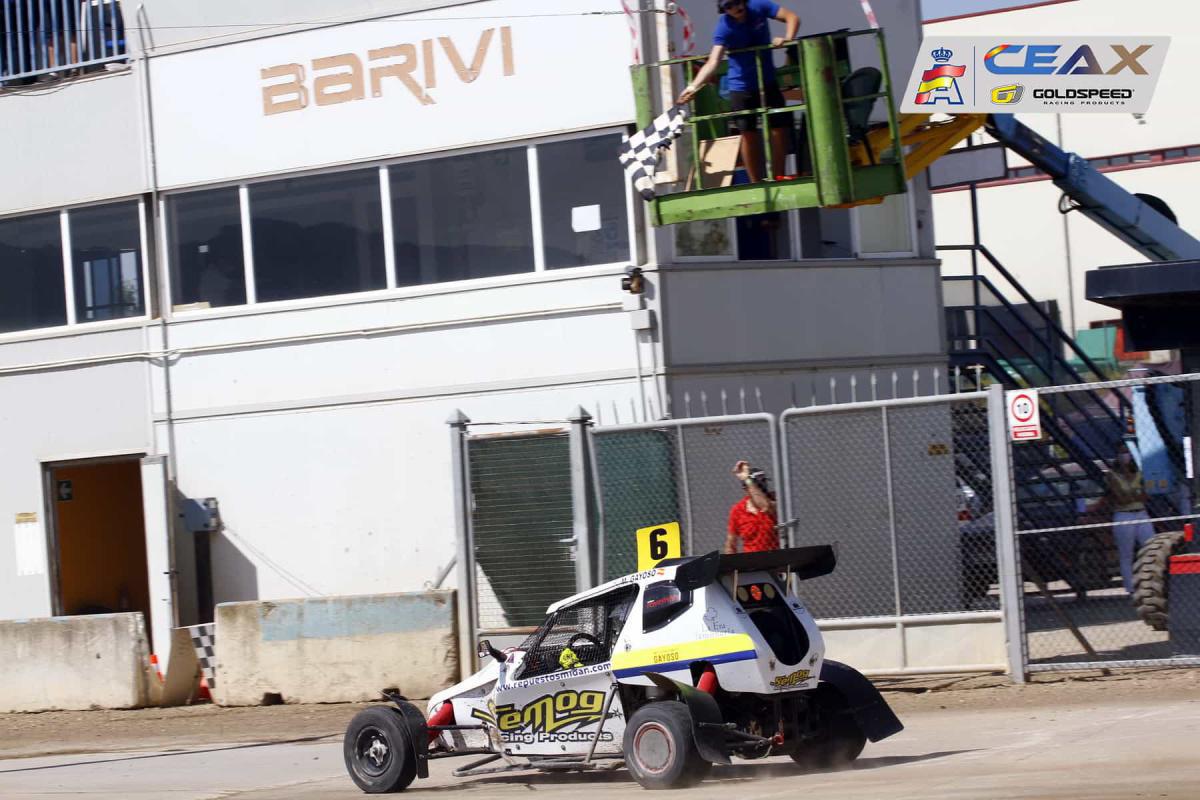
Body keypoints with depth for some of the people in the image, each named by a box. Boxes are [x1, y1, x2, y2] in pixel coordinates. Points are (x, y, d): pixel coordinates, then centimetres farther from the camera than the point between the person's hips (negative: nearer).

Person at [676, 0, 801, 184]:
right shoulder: (724, 28, -22)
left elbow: (792, 17, -10)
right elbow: (713, 61, -32)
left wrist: (788, 38, -31)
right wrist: (694, 86, -48)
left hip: (768, 81, 3)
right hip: (741, 86, -3)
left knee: (780, 129, 3)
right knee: (749, 135, -2)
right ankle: (756, 183, 8)